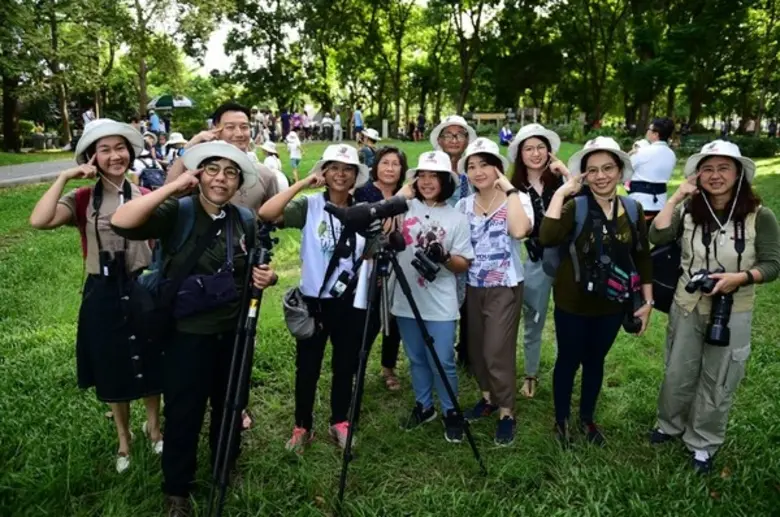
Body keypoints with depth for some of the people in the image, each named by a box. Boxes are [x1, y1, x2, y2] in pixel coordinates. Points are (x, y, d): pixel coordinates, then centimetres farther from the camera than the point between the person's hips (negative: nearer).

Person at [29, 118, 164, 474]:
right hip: (103, 295, -1)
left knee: (150, 364, 14)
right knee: (112, 370, 14)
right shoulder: (81, 200, -6)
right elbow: (38, 221, -25)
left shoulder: (145, 197, -1)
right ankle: (123, 438, 38)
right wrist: (63, 178, -20)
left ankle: (153, 426, 41)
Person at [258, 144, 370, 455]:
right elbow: (266, 213, -24)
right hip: (313, 300, -2)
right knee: (307, 368, 9)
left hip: (351, 301, 3)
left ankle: (339, 423, 34)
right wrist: (303, 182, -21)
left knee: (345, 366, 14)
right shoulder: (309, 206, -7)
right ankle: (303, 427, 28)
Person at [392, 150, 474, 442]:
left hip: (440, 306, -2)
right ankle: (423, 406, 35)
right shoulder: (404, 207, 4)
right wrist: (399, 197, -11)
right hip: (406, 302, 3)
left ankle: (451, 412, 24)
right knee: (417, 360, 16)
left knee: (443, 363, 3)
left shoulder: (457, 218, -1)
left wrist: (444, 258, -22)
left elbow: (464, 265, -2)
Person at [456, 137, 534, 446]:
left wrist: (509, 189, -25)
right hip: (473, 288, 5)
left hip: (505, 288, -5)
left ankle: (506, 413, 11)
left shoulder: (517, 199, -9)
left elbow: (520, 230, -31)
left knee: (497, 352, -6)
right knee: (476, 348, 13)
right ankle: (488, 398, 34)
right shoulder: (463, 205, 4)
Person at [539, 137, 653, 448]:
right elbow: (547, 238, -33)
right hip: (573, 303, -4)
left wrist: (648, 301, 4)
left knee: (596, 361, 21)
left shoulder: (633, 209, -2)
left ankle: (587, 419, 42)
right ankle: (561, 420, 35)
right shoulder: (575, 207, -15)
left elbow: (643, 258, 5)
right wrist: (560, 193, -28)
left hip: (612, 305, 4)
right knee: (568, 361, 13)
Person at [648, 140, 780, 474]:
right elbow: (657, 237, -20)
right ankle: (670, 425, 42)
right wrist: (675, 198, -19)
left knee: (717, 384, 14)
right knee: (678, 375, 18)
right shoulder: (689, 210, -7)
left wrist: (740, 277, -27)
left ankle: (703, 443, 33)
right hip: (687, 308, 2)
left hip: (732, 315, -2)